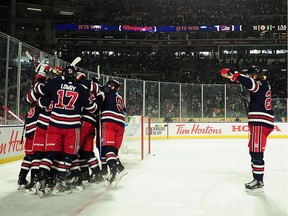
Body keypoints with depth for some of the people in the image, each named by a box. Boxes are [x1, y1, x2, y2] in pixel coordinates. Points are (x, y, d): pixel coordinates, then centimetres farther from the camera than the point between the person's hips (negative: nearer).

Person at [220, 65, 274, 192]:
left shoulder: (261, 84, -11)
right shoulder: (263, 85, 20)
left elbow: (250, 83, -31)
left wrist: (233, 76, -40)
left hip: (260, 124, -11)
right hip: (259, 123, 11)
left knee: (257, 152, -9)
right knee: (254, 152, 14)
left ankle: (259, 182, -4)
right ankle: (257, 179, 21)